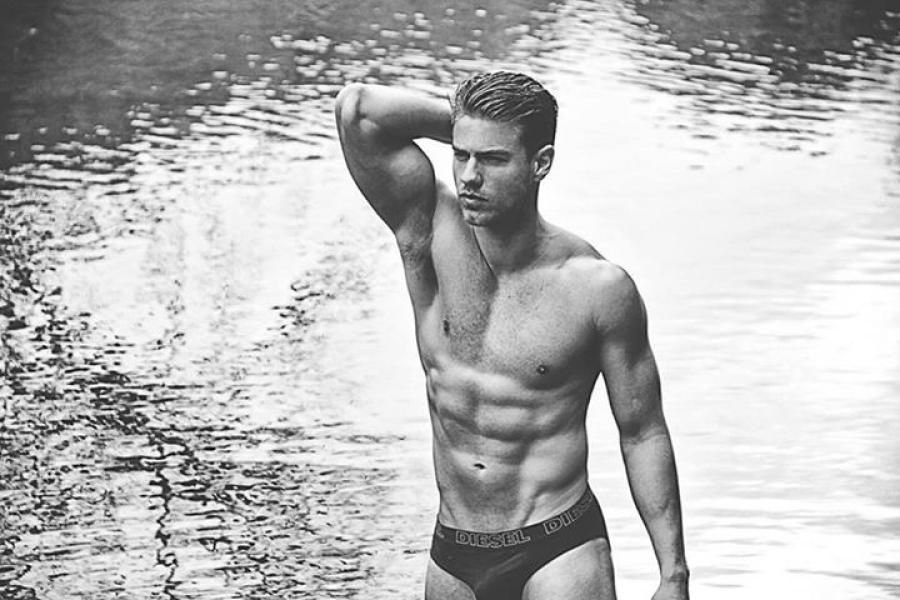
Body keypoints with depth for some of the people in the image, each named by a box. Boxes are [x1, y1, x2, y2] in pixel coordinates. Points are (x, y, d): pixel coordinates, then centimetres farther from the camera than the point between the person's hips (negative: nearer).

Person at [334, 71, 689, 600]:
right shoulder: (432, 233, -5)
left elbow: (643, 434, -2)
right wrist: (464, 121, -5)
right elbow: (356, 111, -17)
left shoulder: (598, 288, -11)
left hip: (560, 555, -3)